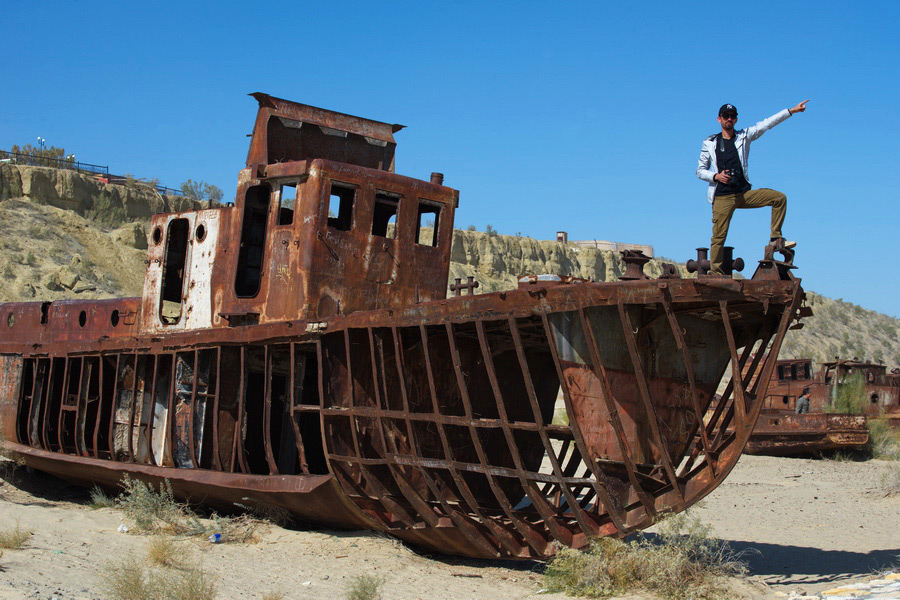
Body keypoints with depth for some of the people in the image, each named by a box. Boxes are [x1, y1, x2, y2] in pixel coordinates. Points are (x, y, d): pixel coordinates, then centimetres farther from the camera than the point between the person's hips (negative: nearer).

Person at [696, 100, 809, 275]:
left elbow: (767, 124, 2)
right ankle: (715, 274, -2)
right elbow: (700, 171, 7)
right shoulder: (709, 144, 6)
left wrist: (791, 111, -5)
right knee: (718, 237, -9)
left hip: (744, 193, 3)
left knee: (779, 198, -10)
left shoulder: (744, 136, 9)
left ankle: (776, 238, -3)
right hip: (722, 197, -3)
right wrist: (716, 176, -12)